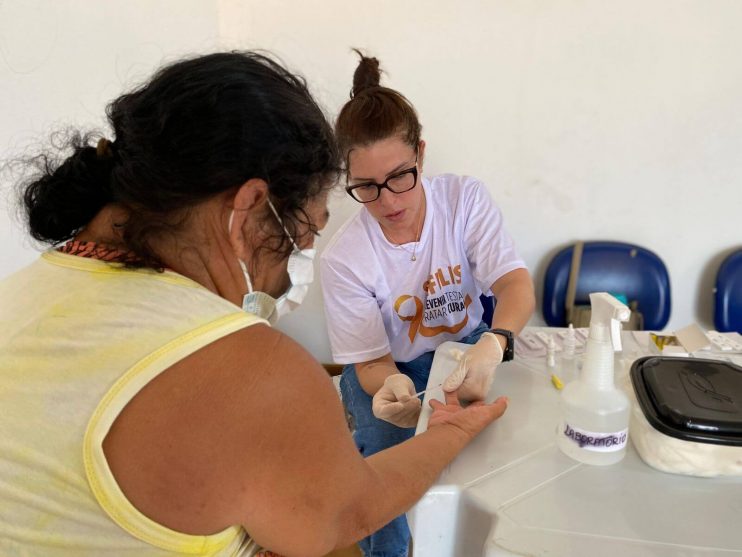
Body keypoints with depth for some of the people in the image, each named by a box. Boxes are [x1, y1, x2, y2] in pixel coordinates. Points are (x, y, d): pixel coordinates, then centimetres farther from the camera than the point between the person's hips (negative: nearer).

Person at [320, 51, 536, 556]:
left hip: (465, 347, 2)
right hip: (386, 368, -1)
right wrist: (391, 389, -42)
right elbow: (370, 362, -16)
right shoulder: (344, 257, -21)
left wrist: (494, 345, -47)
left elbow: (515, 281, -24)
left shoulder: (465, 199, -16)